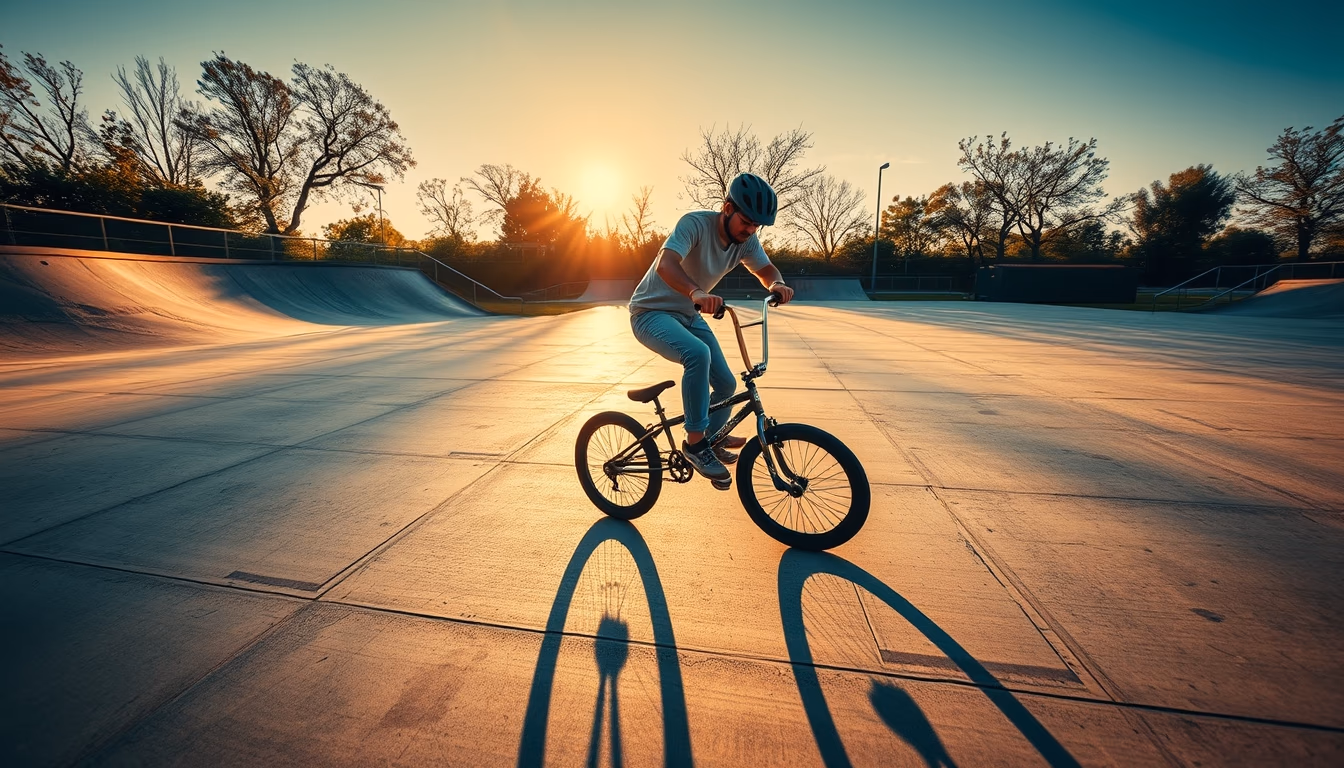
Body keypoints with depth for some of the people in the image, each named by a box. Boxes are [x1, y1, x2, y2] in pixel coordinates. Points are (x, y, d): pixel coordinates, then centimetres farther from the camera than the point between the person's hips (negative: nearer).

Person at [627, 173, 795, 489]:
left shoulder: (746, 240, -6)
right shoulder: (696, 224, -26)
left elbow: (766, 270, 4)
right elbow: (665, 265, -41)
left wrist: (777, 283, -22)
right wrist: (696, 292, -61)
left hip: (689, 315, 7)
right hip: (651, 312, -7)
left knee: (726, 384, 2)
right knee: (698, 353, -36)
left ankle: (712, 442, 26)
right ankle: (695, 442, -22)